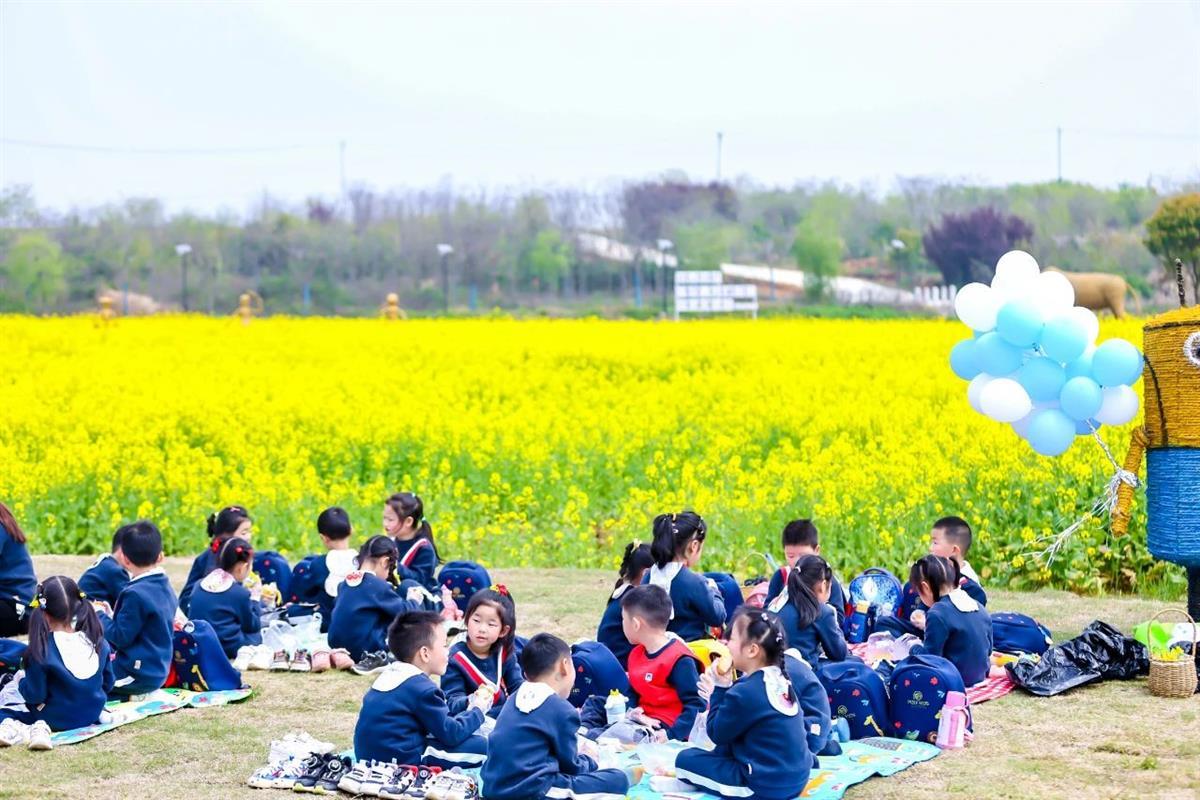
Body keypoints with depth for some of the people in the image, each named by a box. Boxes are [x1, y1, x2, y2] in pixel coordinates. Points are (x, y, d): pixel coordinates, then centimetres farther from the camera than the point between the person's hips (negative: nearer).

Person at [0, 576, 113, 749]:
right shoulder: (98, 641, -5)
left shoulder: (41, 650, -20)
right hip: (92, 714, 4)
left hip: (58, 720, -4)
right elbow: (107, 683, 5)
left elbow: (35, 696, -16)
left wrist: (20, 681, 4)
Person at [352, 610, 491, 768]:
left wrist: (468, 703, 18)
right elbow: (451, 734, -11)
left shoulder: (390, 673, 12)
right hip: (400, 760, -10)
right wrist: (477, 710, 5)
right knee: (481, 746, -10)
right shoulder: (422, 687, -16)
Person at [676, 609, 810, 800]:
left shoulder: (745, 692, -22)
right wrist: (726, 689, 7)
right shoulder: (780, 680, 5)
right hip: (795, 779, 9)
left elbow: (717, 733, -6)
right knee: (722, 750, 32)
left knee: (685, 760, -1)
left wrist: (720, 688, 0)